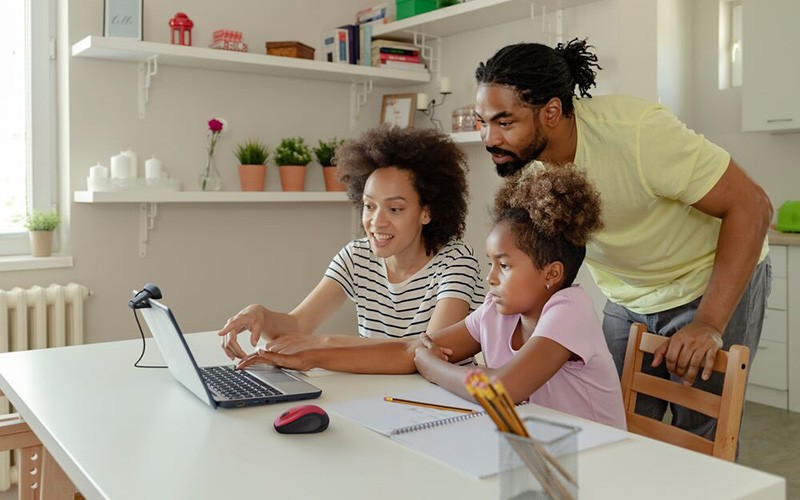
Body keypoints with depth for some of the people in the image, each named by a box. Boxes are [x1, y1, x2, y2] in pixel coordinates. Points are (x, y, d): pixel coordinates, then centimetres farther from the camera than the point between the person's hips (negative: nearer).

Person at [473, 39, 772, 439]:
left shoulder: (636, 131, -30)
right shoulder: (521, 162, -13)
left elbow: (750, 205, -25)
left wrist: (709, 325, -28)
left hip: (714, 286, -4)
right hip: (629, 298, 5)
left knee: (699, 443, -3)